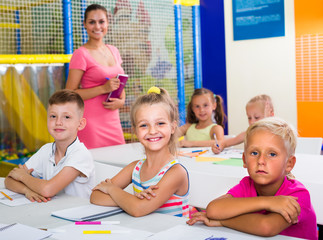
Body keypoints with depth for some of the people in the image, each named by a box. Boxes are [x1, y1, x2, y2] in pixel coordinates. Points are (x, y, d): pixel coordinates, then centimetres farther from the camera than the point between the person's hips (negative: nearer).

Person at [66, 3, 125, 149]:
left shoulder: (113, 51, 11)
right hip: (91, 123, -6)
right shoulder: (81, 54, -8)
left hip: (113, 120, 6)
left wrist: (121, 101, 1)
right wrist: (104, 88, -17)